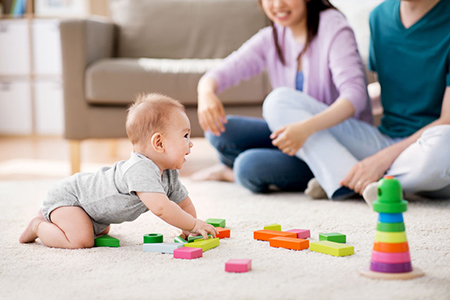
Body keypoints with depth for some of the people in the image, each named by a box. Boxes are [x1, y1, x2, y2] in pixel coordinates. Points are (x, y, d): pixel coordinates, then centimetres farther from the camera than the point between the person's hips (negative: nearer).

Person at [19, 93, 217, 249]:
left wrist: (189, 230, -6)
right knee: (81, 240, -30)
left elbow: (184, 203, 7)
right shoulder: (140, 170, -37)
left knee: (101, 231, 32)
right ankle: (39, 226, -4)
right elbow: (160, 207, -47)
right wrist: (194, 225, -38)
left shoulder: (169, 175, -5)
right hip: (66, 196, -10)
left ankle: (52, 217, 35)